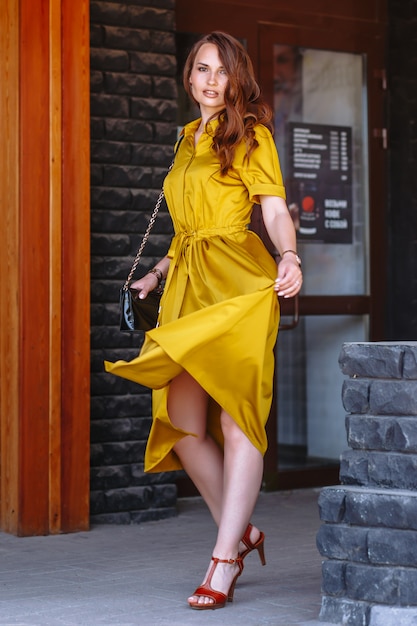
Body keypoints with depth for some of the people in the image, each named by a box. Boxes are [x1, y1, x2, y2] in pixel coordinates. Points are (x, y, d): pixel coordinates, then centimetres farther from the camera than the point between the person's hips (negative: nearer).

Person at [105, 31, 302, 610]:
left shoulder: (250, 134, 4)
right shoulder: (189, 142, 24)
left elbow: (276, 211, -7)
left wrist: (289, 257, -25)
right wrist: (158, 273, 32)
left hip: (237, 281, -6)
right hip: (187, 286, 6)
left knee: (236, 418, -9)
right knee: (183, 422, -2)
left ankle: (224, 560, -7)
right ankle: (239, 531, 15)